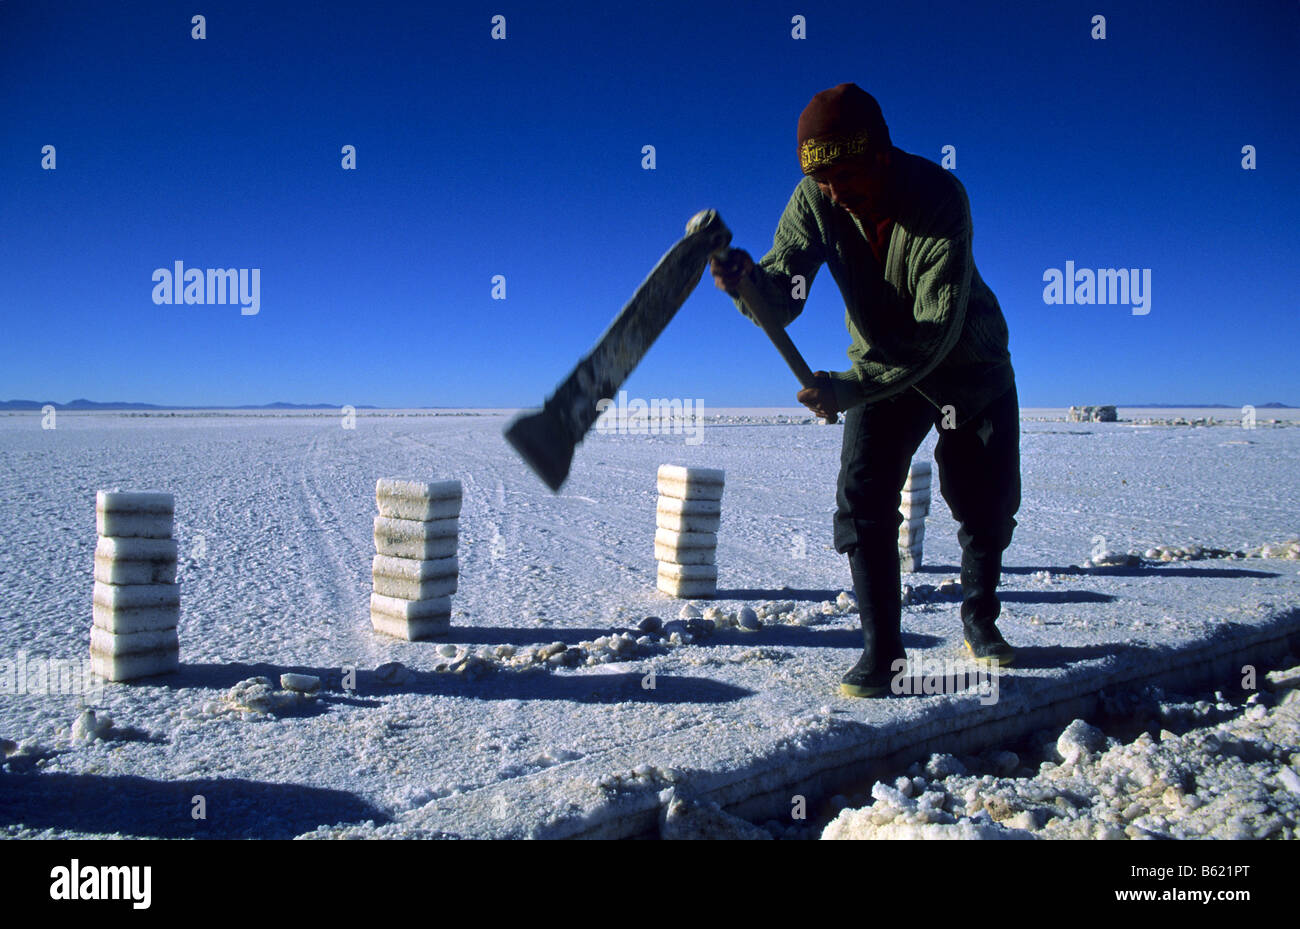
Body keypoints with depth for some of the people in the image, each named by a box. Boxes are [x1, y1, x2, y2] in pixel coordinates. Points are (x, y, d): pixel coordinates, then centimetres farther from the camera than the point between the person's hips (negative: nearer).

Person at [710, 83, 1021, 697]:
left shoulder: (939, 197, -30)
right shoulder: (815, 200, -18)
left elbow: (937, 331, -34)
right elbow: (782, 300, -24)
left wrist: (849, 388, -41)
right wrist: (748, 279, -47)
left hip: (970, 365, -2)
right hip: (882, 365, 2)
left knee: (988, 507, 4)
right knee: (862, 499, -12)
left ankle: (980, 622, 30)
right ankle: (881, 649, -2)